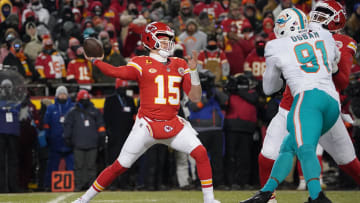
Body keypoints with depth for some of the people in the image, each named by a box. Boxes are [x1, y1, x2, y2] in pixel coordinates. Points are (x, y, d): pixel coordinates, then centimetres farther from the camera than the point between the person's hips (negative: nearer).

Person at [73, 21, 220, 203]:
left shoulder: (179, 65, 11)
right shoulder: (142, 64, -1)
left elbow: (195, 97, 8)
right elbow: (116, 72, -16)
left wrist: (193, 70, -3)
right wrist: (94, 60, -22)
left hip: (173, 125, 4)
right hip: (147, 124, -3)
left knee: (201, 153, -14)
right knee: (120, 166, -2)